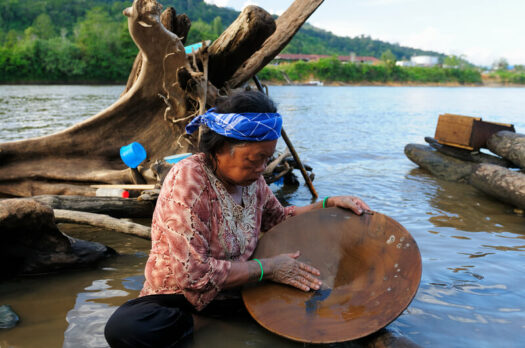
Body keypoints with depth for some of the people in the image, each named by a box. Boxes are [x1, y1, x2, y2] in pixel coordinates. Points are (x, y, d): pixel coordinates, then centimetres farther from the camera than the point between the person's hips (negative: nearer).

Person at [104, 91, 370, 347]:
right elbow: (193, 273, -28)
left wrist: (329, 204, 3)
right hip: (179, 298, -6)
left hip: (232, 291, 7)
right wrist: (267, 268, -21)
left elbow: (279, 218, 18)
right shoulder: (188, 179, -23)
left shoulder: (251, 179, -2)